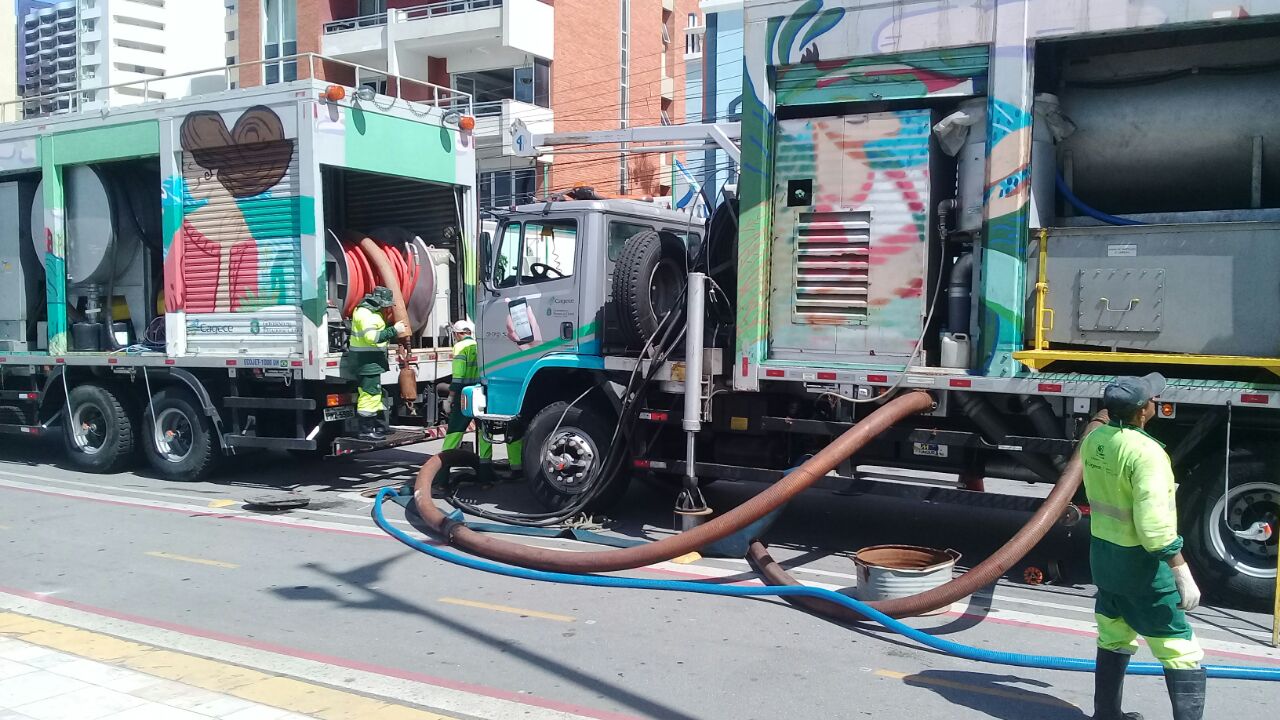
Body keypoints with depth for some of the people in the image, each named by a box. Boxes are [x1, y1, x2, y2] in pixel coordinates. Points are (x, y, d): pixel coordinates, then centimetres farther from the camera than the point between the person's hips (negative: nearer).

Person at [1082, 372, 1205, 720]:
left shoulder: (1093, 440, -1)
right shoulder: (1145, 452, -25)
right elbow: (1155, 525, -28)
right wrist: (1182, 573, -22)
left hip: (1102, 553, 8)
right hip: (1141, 562, -8)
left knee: (1113, 642, 20)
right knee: (1182, 653, 3)